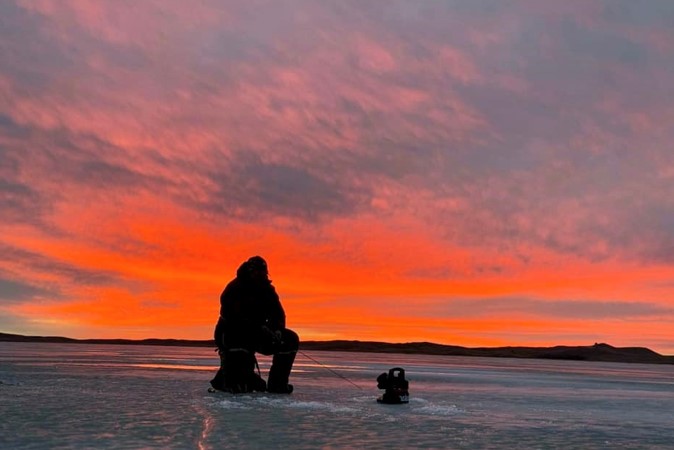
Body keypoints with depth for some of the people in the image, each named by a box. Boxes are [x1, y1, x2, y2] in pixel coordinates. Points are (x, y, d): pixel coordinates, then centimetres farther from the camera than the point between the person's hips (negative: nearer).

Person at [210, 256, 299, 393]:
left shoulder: (267, 289, 7)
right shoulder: (234, 289, -16)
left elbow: (278, 314, 6)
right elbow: (232, 318, -27)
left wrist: (277, 330, -17)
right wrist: (259, 328, -35)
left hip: (256, 335, 7)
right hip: (231, 334, -7)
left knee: (291, 339, -7)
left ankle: (277, 383, -2)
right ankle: (225, 380, -16)